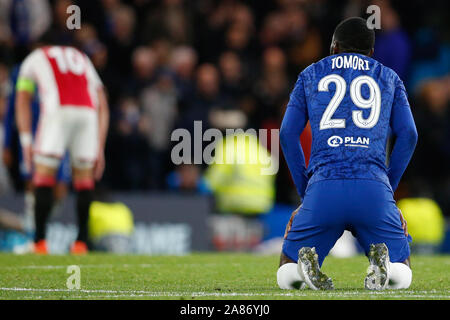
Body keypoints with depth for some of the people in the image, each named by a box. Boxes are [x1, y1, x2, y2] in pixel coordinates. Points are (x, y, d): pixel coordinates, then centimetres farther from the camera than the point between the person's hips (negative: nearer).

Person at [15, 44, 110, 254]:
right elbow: (102, 107, 28)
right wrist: (99, 148, 28)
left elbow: (22, 101, 17)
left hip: (57, 111, -3)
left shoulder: (34, 59, 29)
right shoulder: (83, 59, 36)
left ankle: (39, 241, -1)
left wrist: (26, 142, 13)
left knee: (44, 176, 5)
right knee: (84, 176, 15)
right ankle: (81, 241, 12)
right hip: (87, 113, 3)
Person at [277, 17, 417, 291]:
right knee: (401, 275, 12)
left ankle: (306, 263, -23)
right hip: (374, 187, 0)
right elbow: (408, 135, 12)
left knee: (287, 275, 13)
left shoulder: (311, 75, 22)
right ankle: (383, 264, -24)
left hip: (323, 188, 0)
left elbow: (288, 133, 15)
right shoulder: (389, 78, 23)